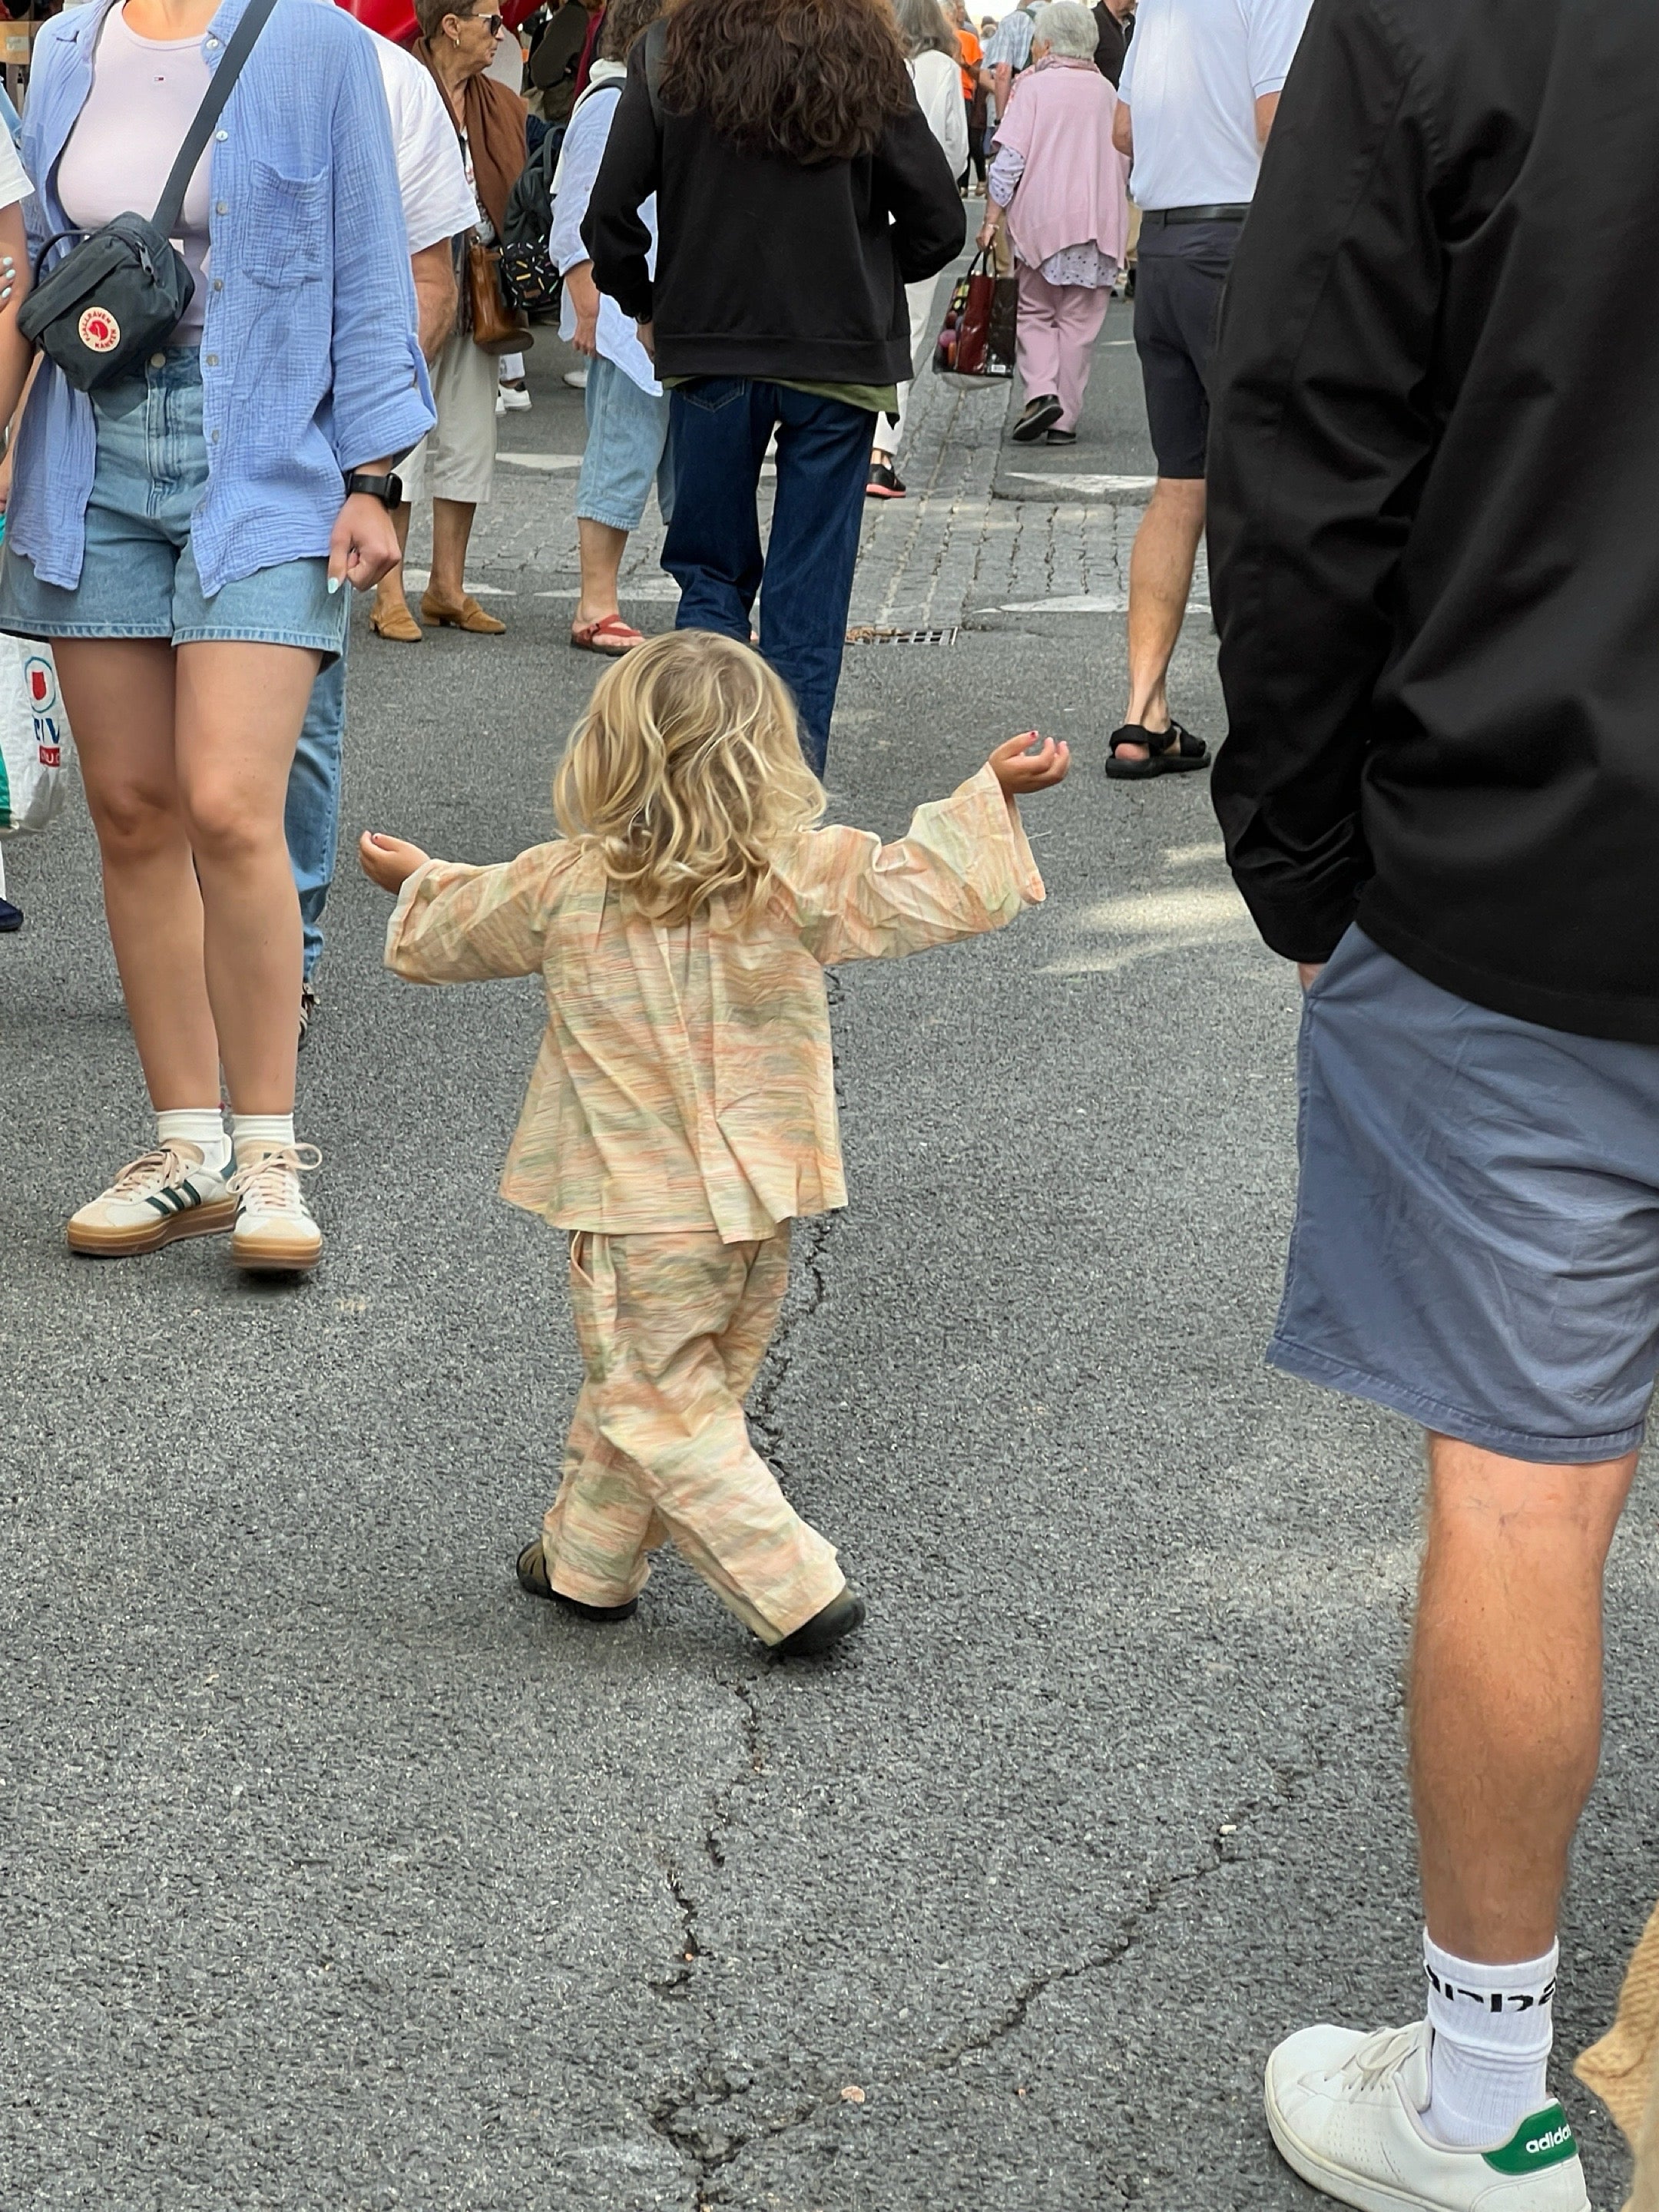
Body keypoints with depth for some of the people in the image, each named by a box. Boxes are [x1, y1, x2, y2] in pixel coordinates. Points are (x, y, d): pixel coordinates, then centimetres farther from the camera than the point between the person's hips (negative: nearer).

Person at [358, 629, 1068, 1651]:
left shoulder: (563, 886, -8)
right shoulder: (804, 876, -11)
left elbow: (447, 936, 11)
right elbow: (938, 889, -7)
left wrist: (417, 879, 32)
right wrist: (995, 792, 5)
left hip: (640, 1209, -4)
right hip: (760, 1205, 4)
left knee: (658, 1407, 3)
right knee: (638, 1381, 20)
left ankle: (796, 1589, -3)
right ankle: (587, 1558, 35)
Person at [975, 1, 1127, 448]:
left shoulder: (1033, 86, -4)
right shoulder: (1106, 91, 10)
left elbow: (1009, 159, -10)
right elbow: (1123, 160, 16)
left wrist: (992, 217, -5)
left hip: (1041, 218, -3)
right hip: (1099, 221, 3)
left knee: (1035, 313, 10)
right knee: (1078, 322, 7)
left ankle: (1041, 392, -11)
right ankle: (1065, 419, 5)